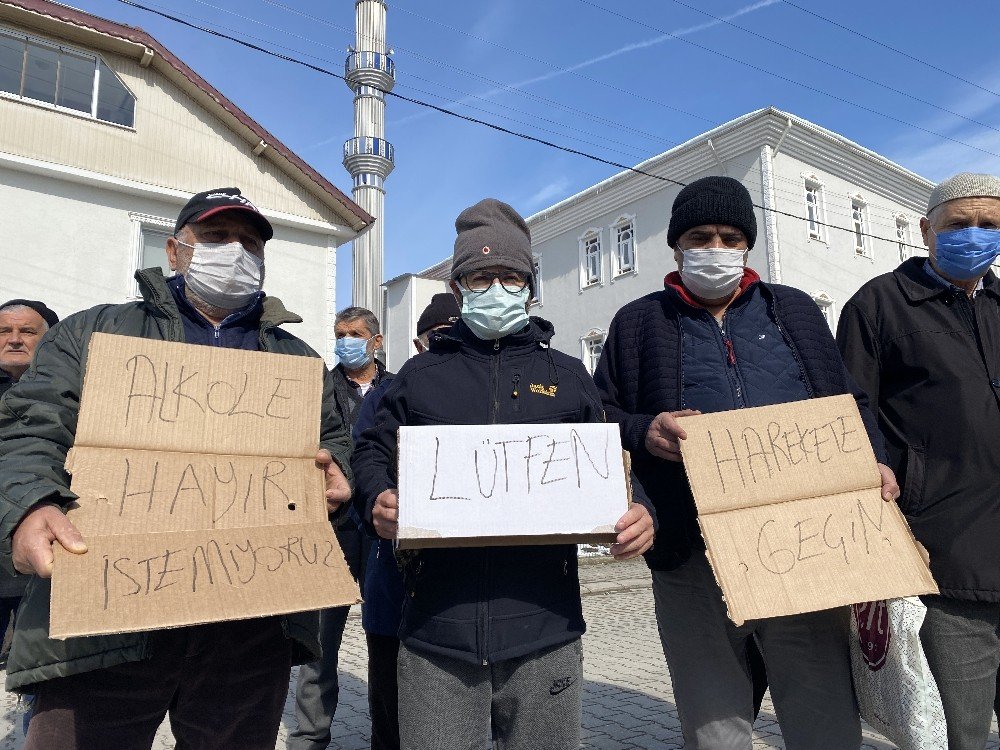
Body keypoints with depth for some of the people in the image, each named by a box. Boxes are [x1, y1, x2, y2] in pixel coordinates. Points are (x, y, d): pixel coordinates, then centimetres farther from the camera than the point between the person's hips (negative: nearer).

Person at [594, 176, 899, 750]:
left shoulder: (794, 309, 17)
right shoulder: (639, 323, 11)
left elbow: (849, 401, 19)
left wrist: (874, 459, 0)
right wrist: (642, 432, -13)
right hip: (693, 559, -1)